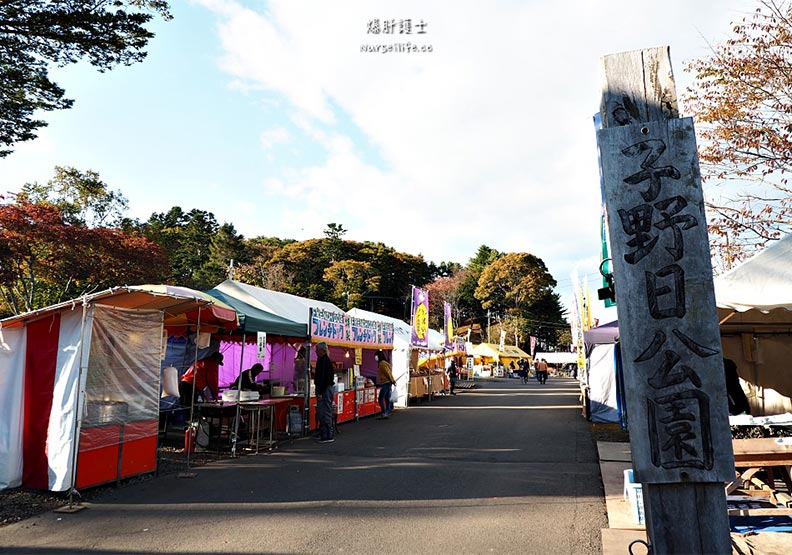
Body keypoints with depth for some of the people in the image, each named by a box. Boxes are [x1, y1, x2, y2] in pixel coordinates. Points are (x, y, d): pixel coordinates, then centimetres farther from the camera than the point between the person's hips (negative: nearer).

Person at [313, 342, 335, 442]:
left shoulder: (325, 360, -17)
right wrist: (319, 391, 19)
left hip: (325, 389, -11)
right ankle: (322, 434, 24)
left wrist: (320, 392, -24)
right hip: (322, 389, 11)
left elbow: (324, 378, -23)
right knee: (320, 413, 16)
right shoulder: (322, 360, 17)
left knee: (326, 413, -7)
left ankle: (328, 436, -2)